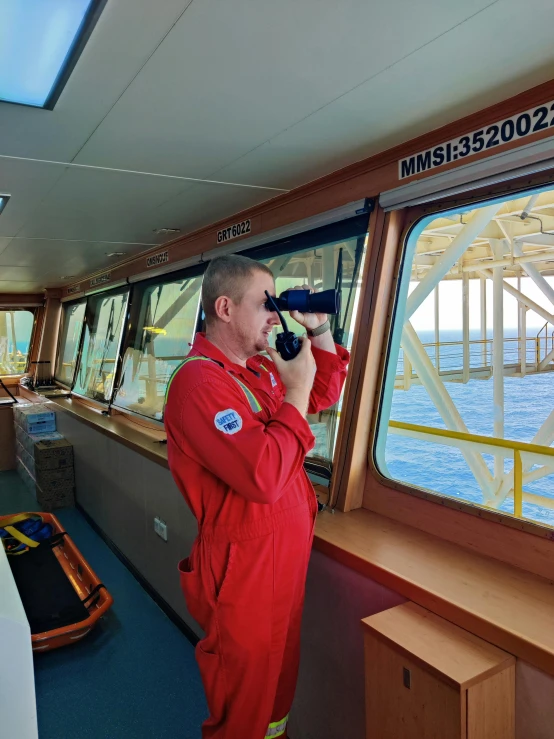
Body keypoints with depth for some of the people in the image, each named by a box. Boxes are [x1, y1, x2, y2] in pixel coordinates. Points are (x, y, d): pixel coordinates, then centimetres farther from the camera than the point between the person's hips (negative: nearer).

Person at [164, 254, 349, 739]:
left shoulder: (261, 368, 4)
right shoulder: (200, 381, -24)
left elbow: (324, 395, 18)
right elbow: (264, 477, -32)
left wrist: (319, 329, 5)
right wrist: (295, 389, -22)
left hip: (287, 554, 9)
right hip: (245, 568, -8)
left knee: (282, 669, 28)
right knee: (245, 696, 16)